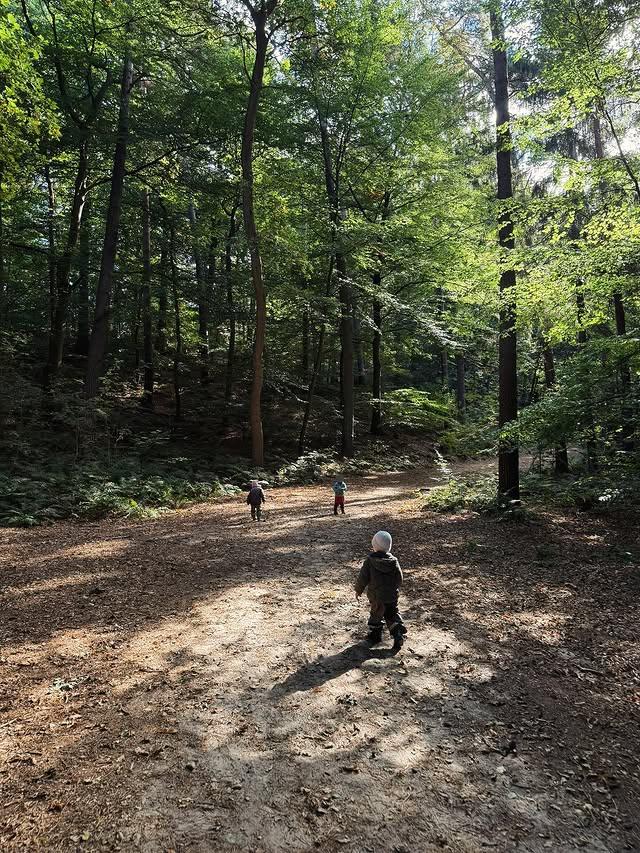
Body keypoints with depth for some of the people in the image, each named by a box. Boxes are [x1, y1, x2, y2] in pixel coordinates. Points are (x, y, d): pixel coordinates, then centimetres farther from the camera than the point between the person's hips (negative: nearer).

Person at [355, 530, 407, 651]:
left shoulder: (369, 561, -15)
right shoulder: (394, 561, -6)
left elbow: (363, 578, -10)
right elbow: (399, 579, 3)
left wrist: (358, 590, 6)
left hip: (376, 597, -2)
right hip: (392, 596, 2)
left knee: (376, 615, 16)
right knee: (392, 614, 15)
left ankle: (374, 635, 29)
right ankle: (398, 635, 1)